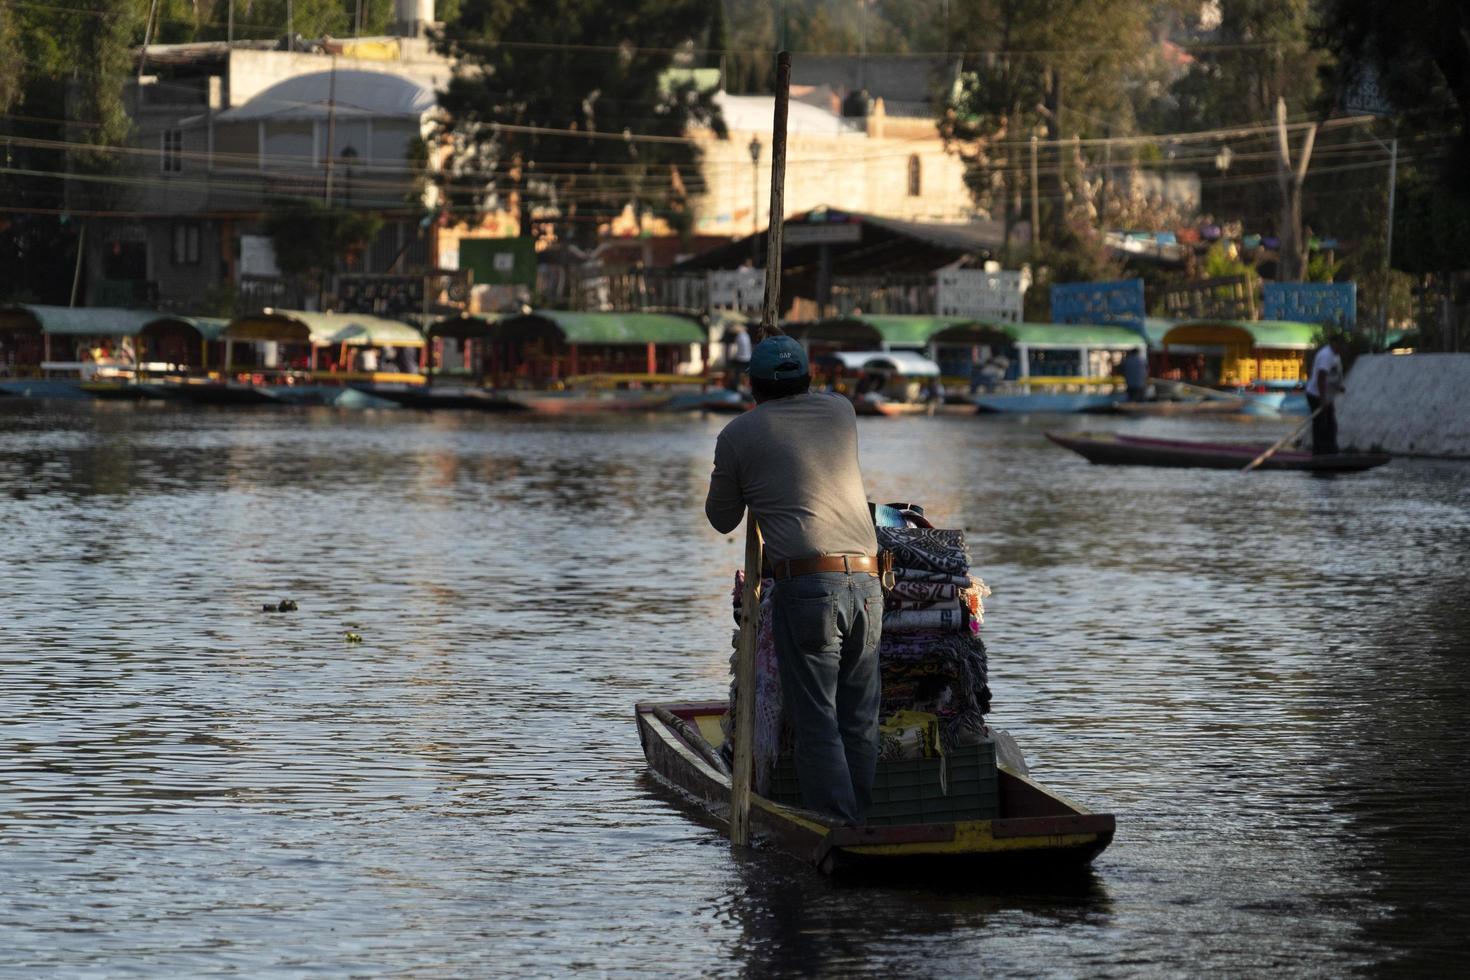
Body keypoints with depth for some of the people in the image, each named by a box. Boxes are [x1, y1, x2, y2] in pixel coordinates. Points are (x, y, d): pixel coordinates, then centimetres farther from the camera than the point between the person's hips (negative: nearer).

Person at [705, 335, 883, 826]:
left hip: (806, 587, -5)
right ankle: (863, 828, 12)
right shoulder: (841, 411, 16)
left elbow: (722, 519, 16)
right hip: (866, 583, 5)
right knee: (860, 724, 11)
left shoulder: (739, 434, 4)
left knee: (817, 724, -4)